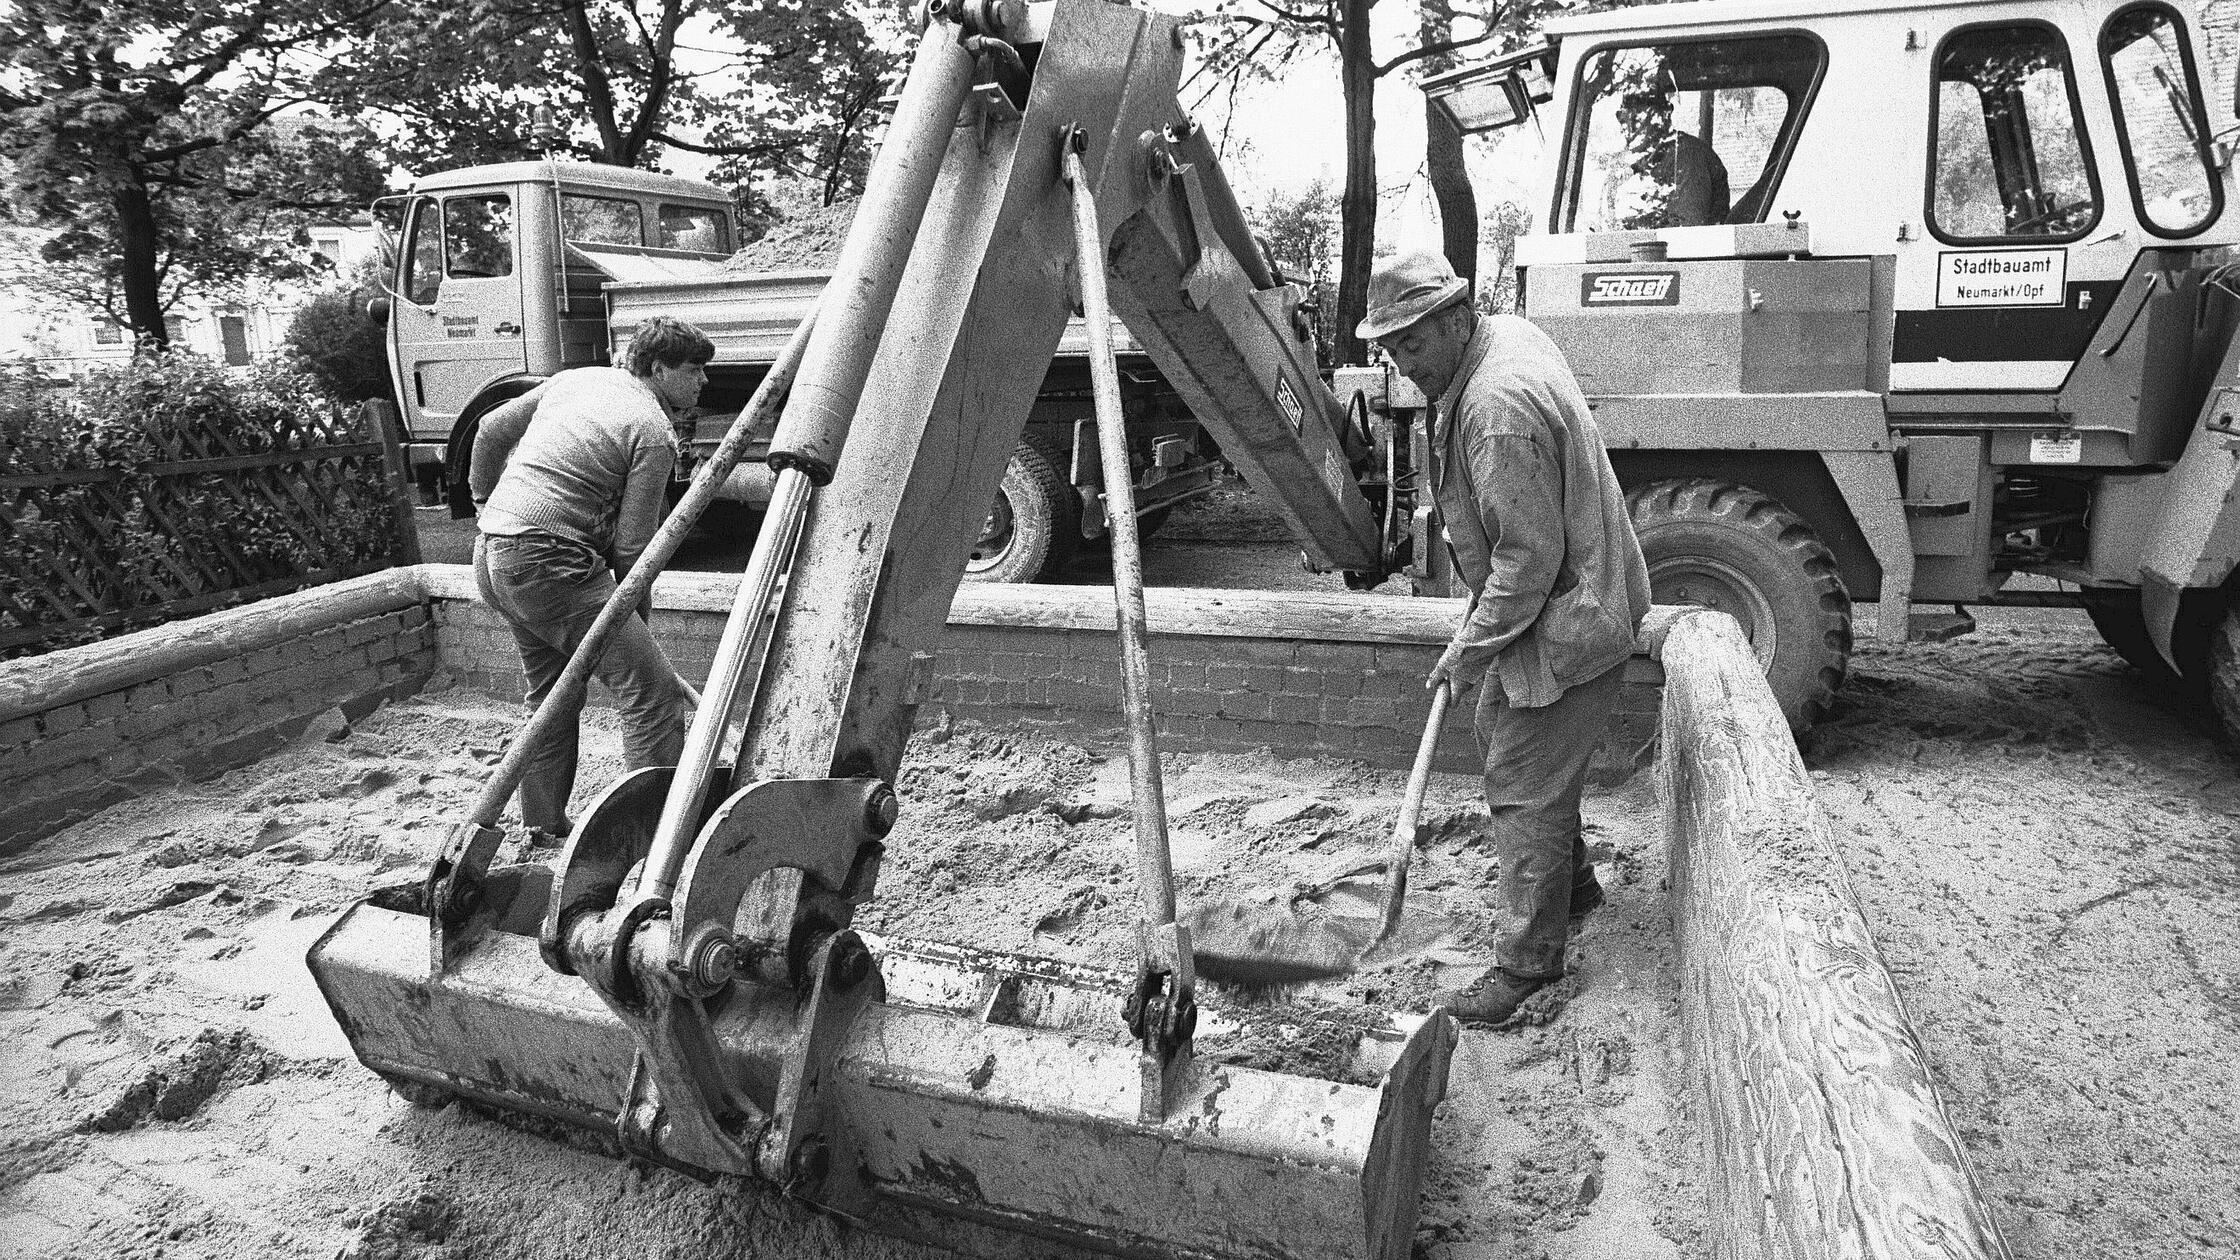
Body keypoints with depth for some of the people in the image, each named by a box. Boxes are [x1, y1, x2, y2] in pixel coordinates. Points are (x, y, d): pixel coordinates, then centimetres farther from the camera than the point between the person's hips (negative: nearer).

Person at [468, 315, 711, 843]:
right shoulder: (653, 432, -7)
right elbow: (631, 544, -9)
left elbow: (490, 430, 26)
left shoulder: (574, 379, 17)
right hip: (549, 562, -10)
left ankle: (544, 822, 33)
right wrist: (634, 616, 6)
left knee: (551, 691, 24)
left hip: (490, 551, 10)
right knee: (653, 690, -8)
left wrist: (485, 500, 39)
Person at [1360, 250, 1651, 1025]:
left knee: (1524, 786, -2)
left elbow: (1530, 557, -28)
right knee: (1498, 735, 23)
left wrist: (1471, 648, -18)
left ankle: (1528, 960, 13)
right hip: (1560, 602, 11)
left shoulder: (1499, 405, -29)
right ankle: (1570, 883, 42)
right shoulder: (1506, 336, 4)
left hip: (1567, 621, -11)